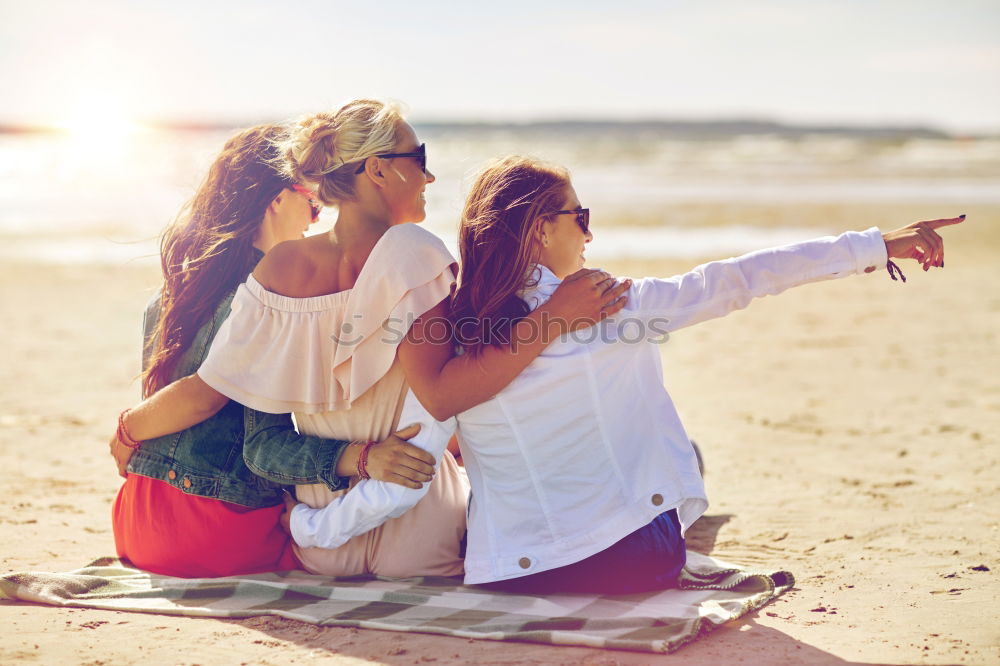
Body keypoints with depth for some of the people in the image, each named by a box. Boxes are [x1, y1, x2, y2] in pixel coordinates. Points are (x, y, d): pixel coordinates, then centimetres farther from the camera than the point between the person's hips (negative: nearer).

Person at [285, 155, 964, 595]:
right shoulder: (615, 308, -13)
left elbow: (398, 485, -9)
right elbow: (737, 280, -8)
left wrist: (308, 523, 9)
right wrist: (879, 245, 1)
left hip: (515, 576, 3)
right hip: (640, 557, -3)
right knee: (680, 449, 30)